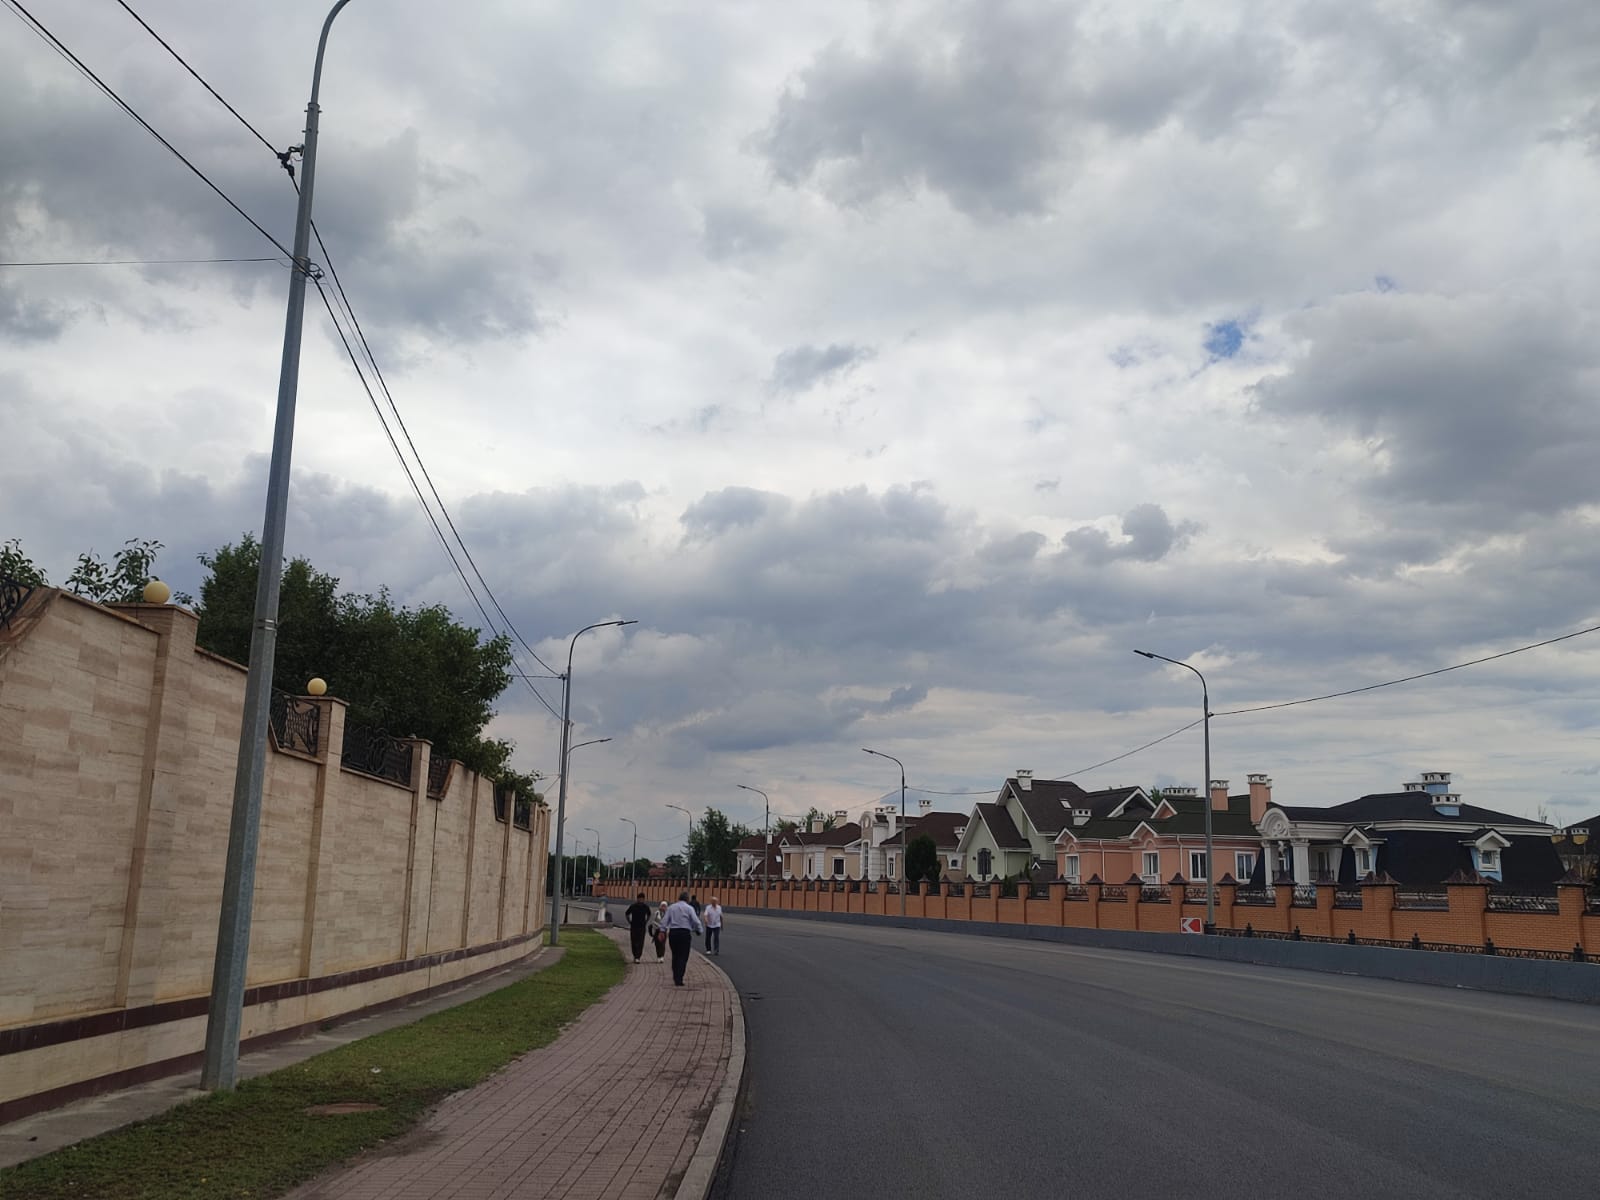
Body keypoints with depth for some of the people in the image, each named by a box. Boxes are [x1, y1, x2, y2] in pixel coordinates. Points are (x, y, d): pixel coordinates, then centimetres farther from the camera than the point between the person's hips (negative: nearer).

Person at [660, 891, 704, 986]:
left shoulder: (671, 907, 12)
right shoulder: (689, 908, 0)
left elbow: (665, 921, 6)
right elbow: (696, 921, -7)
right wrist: (699, 930, 9)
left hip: (672, 933, 4)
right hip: (685, 933, -4)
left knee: (675, 956, 16)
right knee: (683, 957, 0)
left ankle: (675, 978, 20)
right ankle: (679, 980, -6)